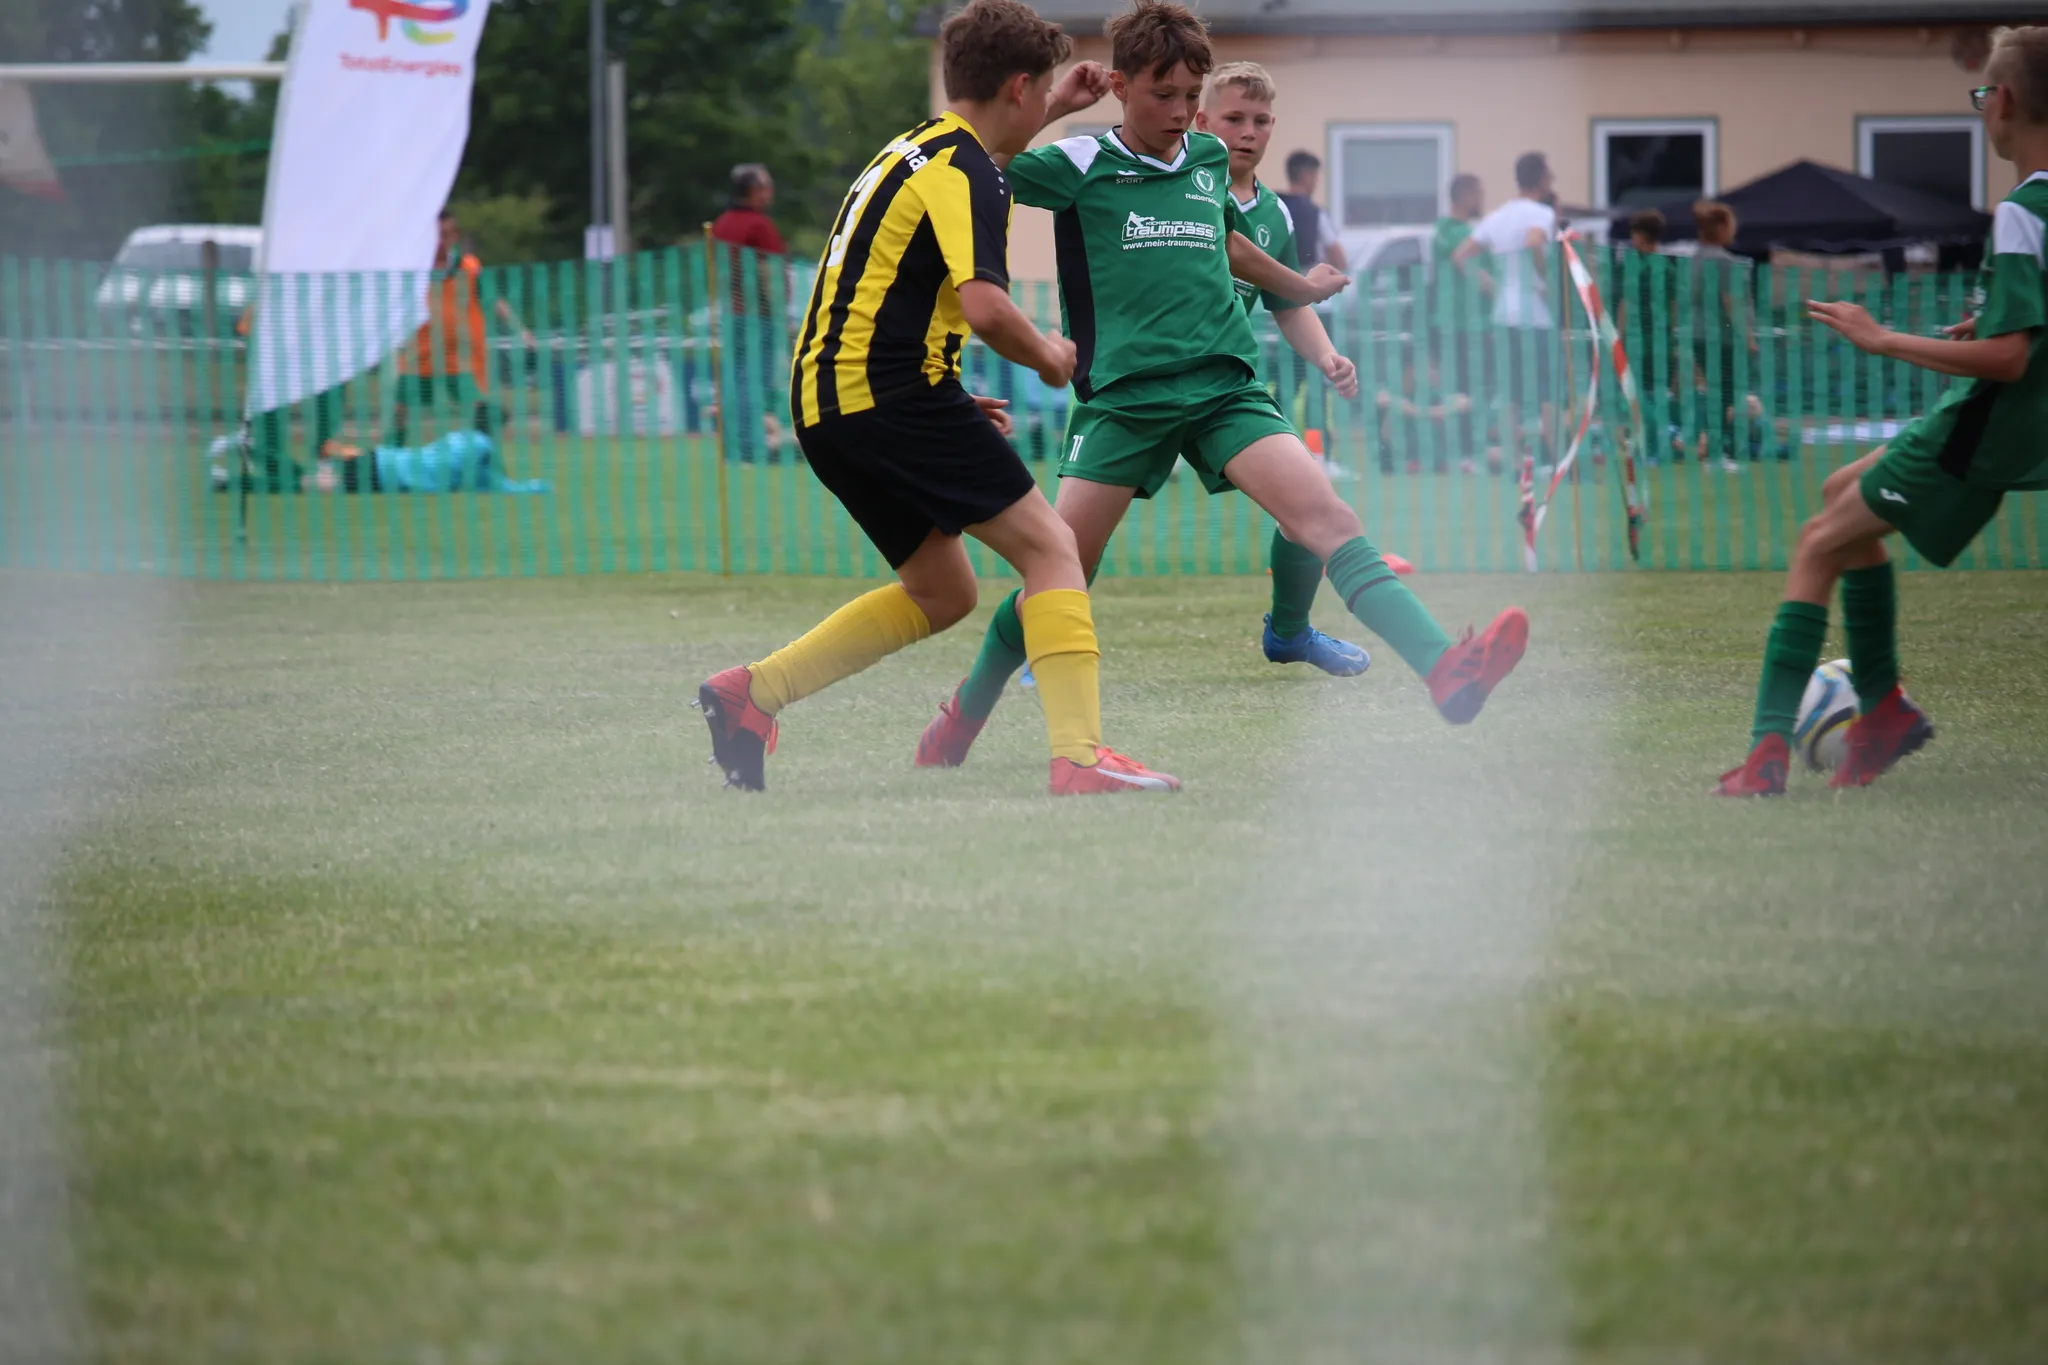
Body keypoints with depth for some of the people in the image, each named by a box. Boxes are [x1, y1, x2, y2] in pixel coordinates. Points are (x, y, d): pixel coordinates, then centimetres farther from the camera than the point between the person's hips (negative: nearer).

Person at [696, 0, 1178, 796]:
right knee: (1050, 548, -8)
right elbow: (985, 308, -23)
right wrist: (1048, 356, -5)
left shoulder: (918, 148, 20)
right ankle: (1078, 756, -21)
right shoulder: (963, 172, -11)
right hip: (889, 394, -10)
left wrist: (1057, 109, 50)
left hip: (825, 401, 10)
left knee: (943, 594, 18)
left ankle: (751, 692, 11)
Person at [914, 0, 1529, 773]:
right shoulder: (1080, 166, 0)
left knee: (1328, 519, -16)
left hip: (1223, 389, 3)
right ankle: (964, 715, 21)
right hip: (1123, 395, -3)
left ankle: (1446, 673, -32)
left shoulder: (1210, 160, 14)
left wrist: (1300, 288, 47)